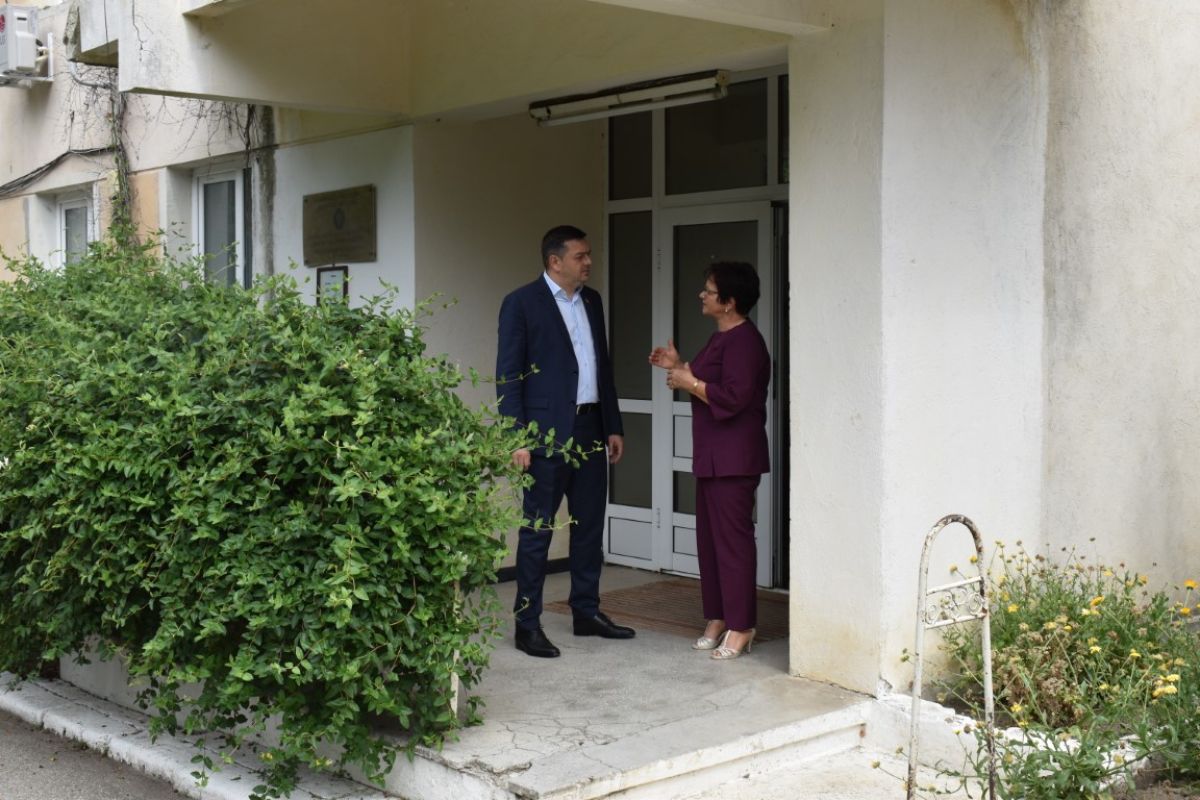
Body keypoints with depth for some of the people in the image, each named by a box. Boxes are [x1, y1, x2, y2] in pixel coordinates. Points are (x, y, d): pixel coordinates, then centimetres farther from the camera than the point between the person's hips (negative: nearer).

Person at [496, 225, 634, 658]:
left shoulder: (592, 300, 12)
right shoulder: (521, 303, -7)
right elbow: (508, 375, -10)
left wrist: (613, 426, 14)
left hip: (590, 430, 7)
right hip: (547, 434, -7)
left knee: (589, 526, 13)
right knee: (536, 530, 0)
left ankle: (587, 612, 25)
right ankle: (527, 624, 7)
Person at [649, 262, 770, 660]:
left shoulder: (744, 342, -17)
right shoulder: (723, 337, 16)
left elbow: (732, 398, -25)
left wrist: (689, 382, -15)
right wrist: (679, 367, 15)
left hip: (734, 459, -11)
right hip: (712, 457, 11)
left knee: (732, 537, -6)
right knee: (709, 537, 13)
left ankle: (740, 627, 1)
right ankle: (718, 619, 21)